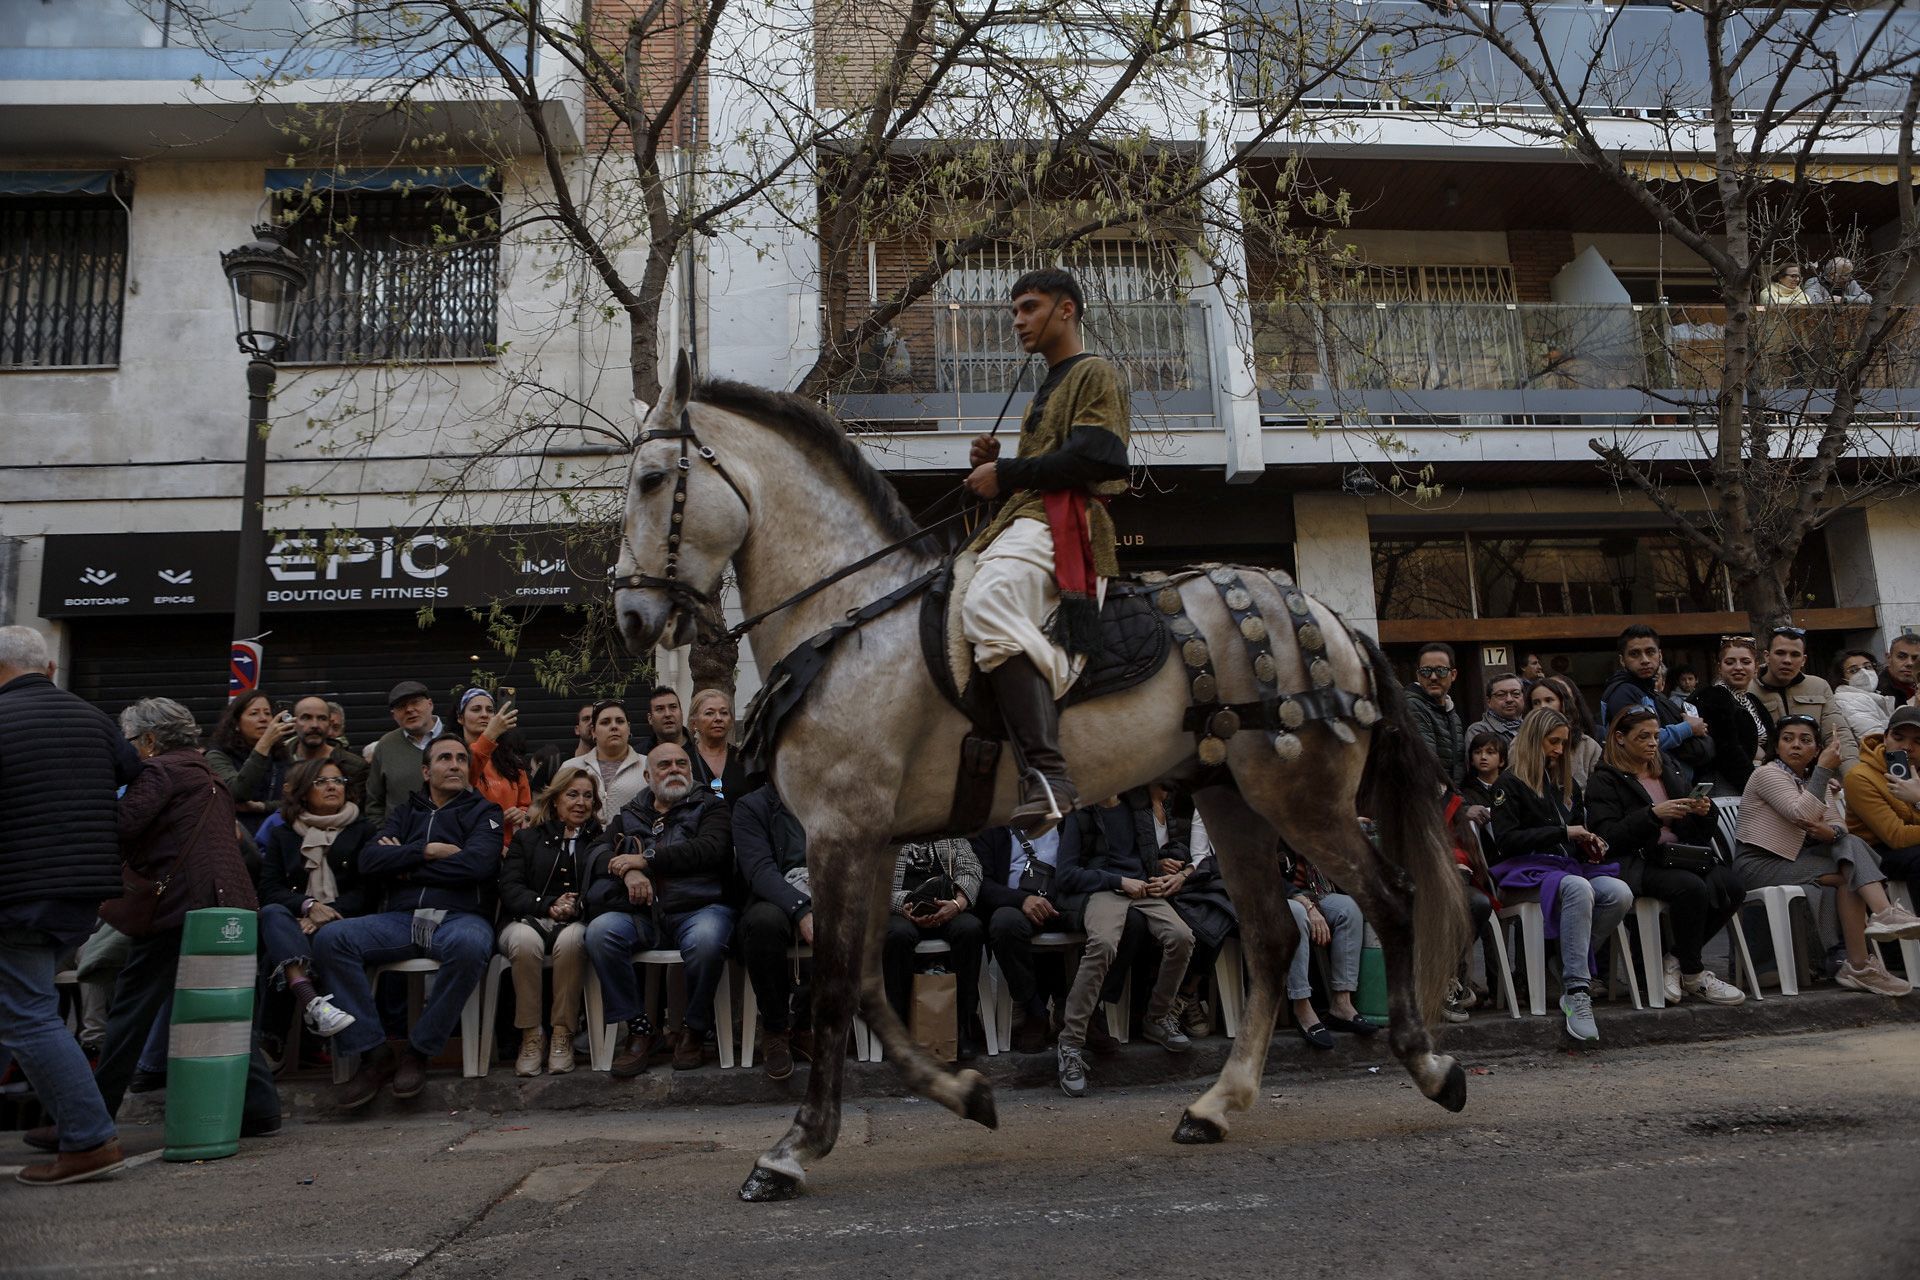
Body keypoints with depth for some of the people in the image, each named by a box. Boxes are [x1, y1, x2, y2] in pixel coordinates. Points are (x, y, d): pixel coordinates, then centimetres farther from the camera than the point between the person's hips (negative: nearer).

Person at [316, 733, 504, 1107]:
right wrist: (428, 850, -4)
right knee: (330, 938, -23)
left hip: (460, 916, -3)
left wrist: (405, 865, 1)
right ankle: (374, 1054, -17)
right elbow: (369, 860, 7)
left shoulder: (483, 811, 15)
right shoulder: (406, 813, 25)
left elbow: (478, 863, -6)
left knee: (470, 946, -39)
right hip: (401, 918, 3)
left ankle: (418, 1052, -18)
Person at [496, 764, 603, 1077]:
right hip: (528, 920, 1)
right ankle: (530, 1036, -25)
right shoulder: (527, 838, 20)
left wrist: (577, 907, -14)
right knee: (525, 940, -36)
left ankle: (562, 1035, -26)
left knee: (570, 939, -37)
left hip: (577, 923, 0)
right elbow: (509, 889, 6)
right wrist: (549, 905, -11)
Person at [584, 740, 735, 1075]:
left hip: (697, 906, -3)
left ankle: (693, 1030, -9)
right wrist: (628, 871, -11)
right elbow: (600, 849, 12)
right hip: (640, 912, 3)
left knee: (705, 941, -36)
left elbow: (710, 847, -5)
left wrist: (646, 859, -8)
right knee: (599, 931, -28)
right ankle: (637, 1028, -13)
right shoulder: (629, 815, 25)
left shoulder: (710, 807, 14)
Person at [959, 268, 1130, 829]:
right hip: (1030, 519, 12)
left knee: (988, 604, -37)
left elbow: (1093, 456, -13)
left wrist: (1005, 475, -9)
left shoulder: (1094, 374, 5)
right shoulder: (1047, 390, 36)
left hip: (1065, 522, -12)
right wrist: (993, 463, 16)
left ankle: (1047, 775, -48)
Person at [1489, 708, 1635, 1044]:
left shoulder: (1566, 785, 25)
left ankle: (1572, 969, -19)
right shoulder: (1511, 784, 3)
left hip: (1569, 865, 7)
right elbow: (1505, 840, -8)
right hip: (1528, 870, -7)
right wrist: (1563, 832, -8)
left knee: (1620, 893, -25)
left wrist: (1590, 843, 10)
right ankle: (1576, 993, -40)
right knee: (1578, 889, -38)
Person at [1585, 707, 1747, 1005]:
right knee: (1691, 887, -34)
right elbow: (1606, 837, -12)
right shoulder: (1604, 780, 2)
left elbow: (1699, 834, 24)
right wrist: (1653, 814, -19)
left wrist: (1704, 813, 1)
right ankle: (1693, 975, -13)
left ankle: (1676, 959, -6)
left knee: (1730, 887, -23)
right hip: (1637, 863, -6)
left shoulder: (1669, 771, 23)